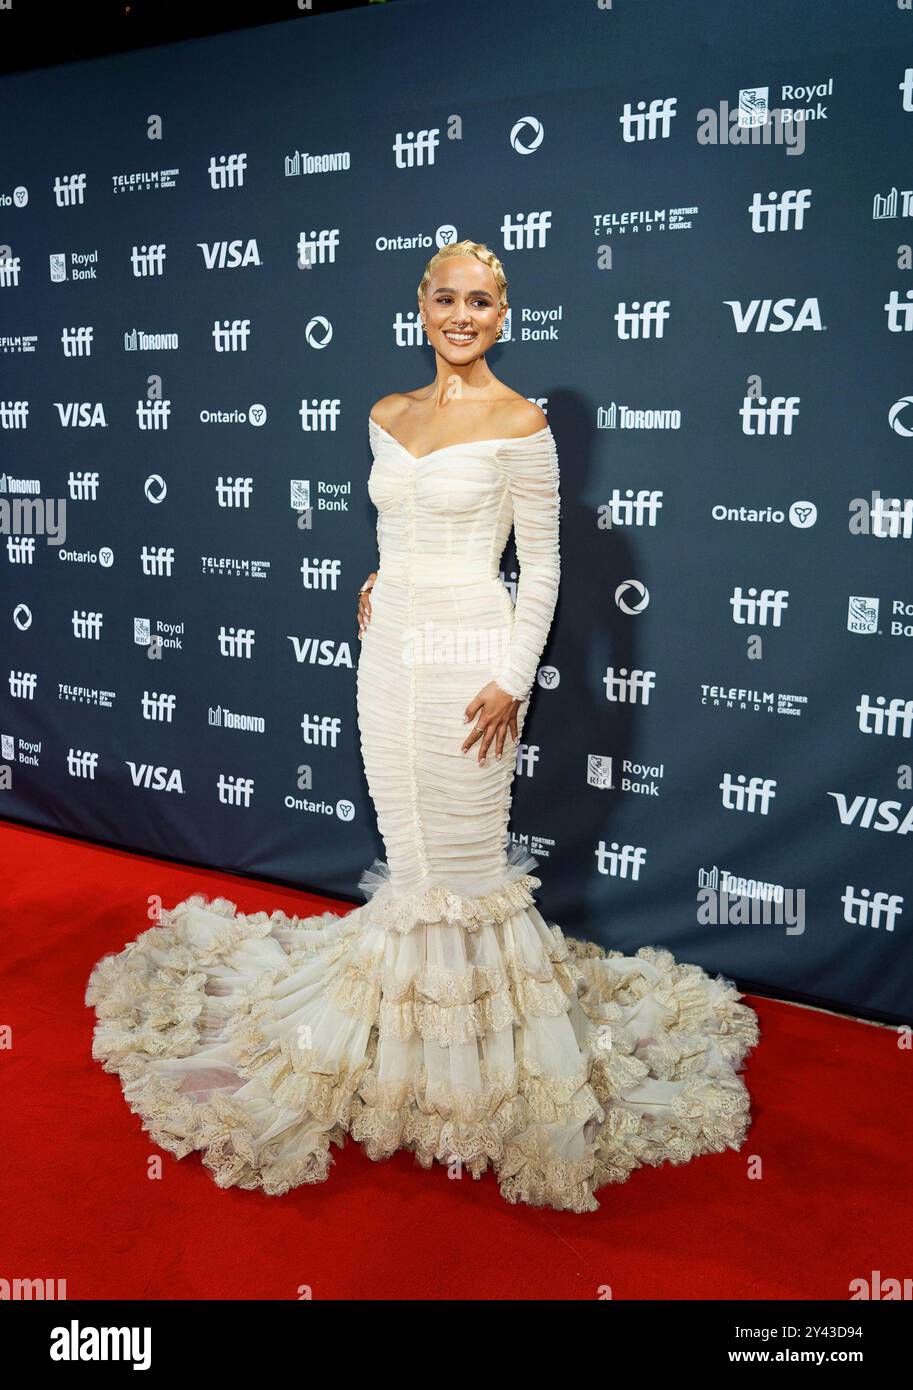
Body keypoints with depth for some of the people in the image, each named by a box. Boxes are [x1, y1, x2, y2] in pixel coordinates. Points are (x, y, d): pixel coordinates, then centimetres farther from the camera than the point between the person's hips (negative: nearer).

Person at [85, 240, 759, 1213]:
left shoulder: (519, 424, -7)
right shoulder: (389, 415, 10)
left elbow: (542, 566, -7)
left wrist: (511, 680, -13)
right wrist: (379, 585, 9)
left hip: (466, 661, -5)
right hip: (389, 652, 6)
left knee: (466, 861, 2)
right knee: (408, 856, 14)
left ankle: (475, 1042, 22)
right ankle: (403, 1023, 32)